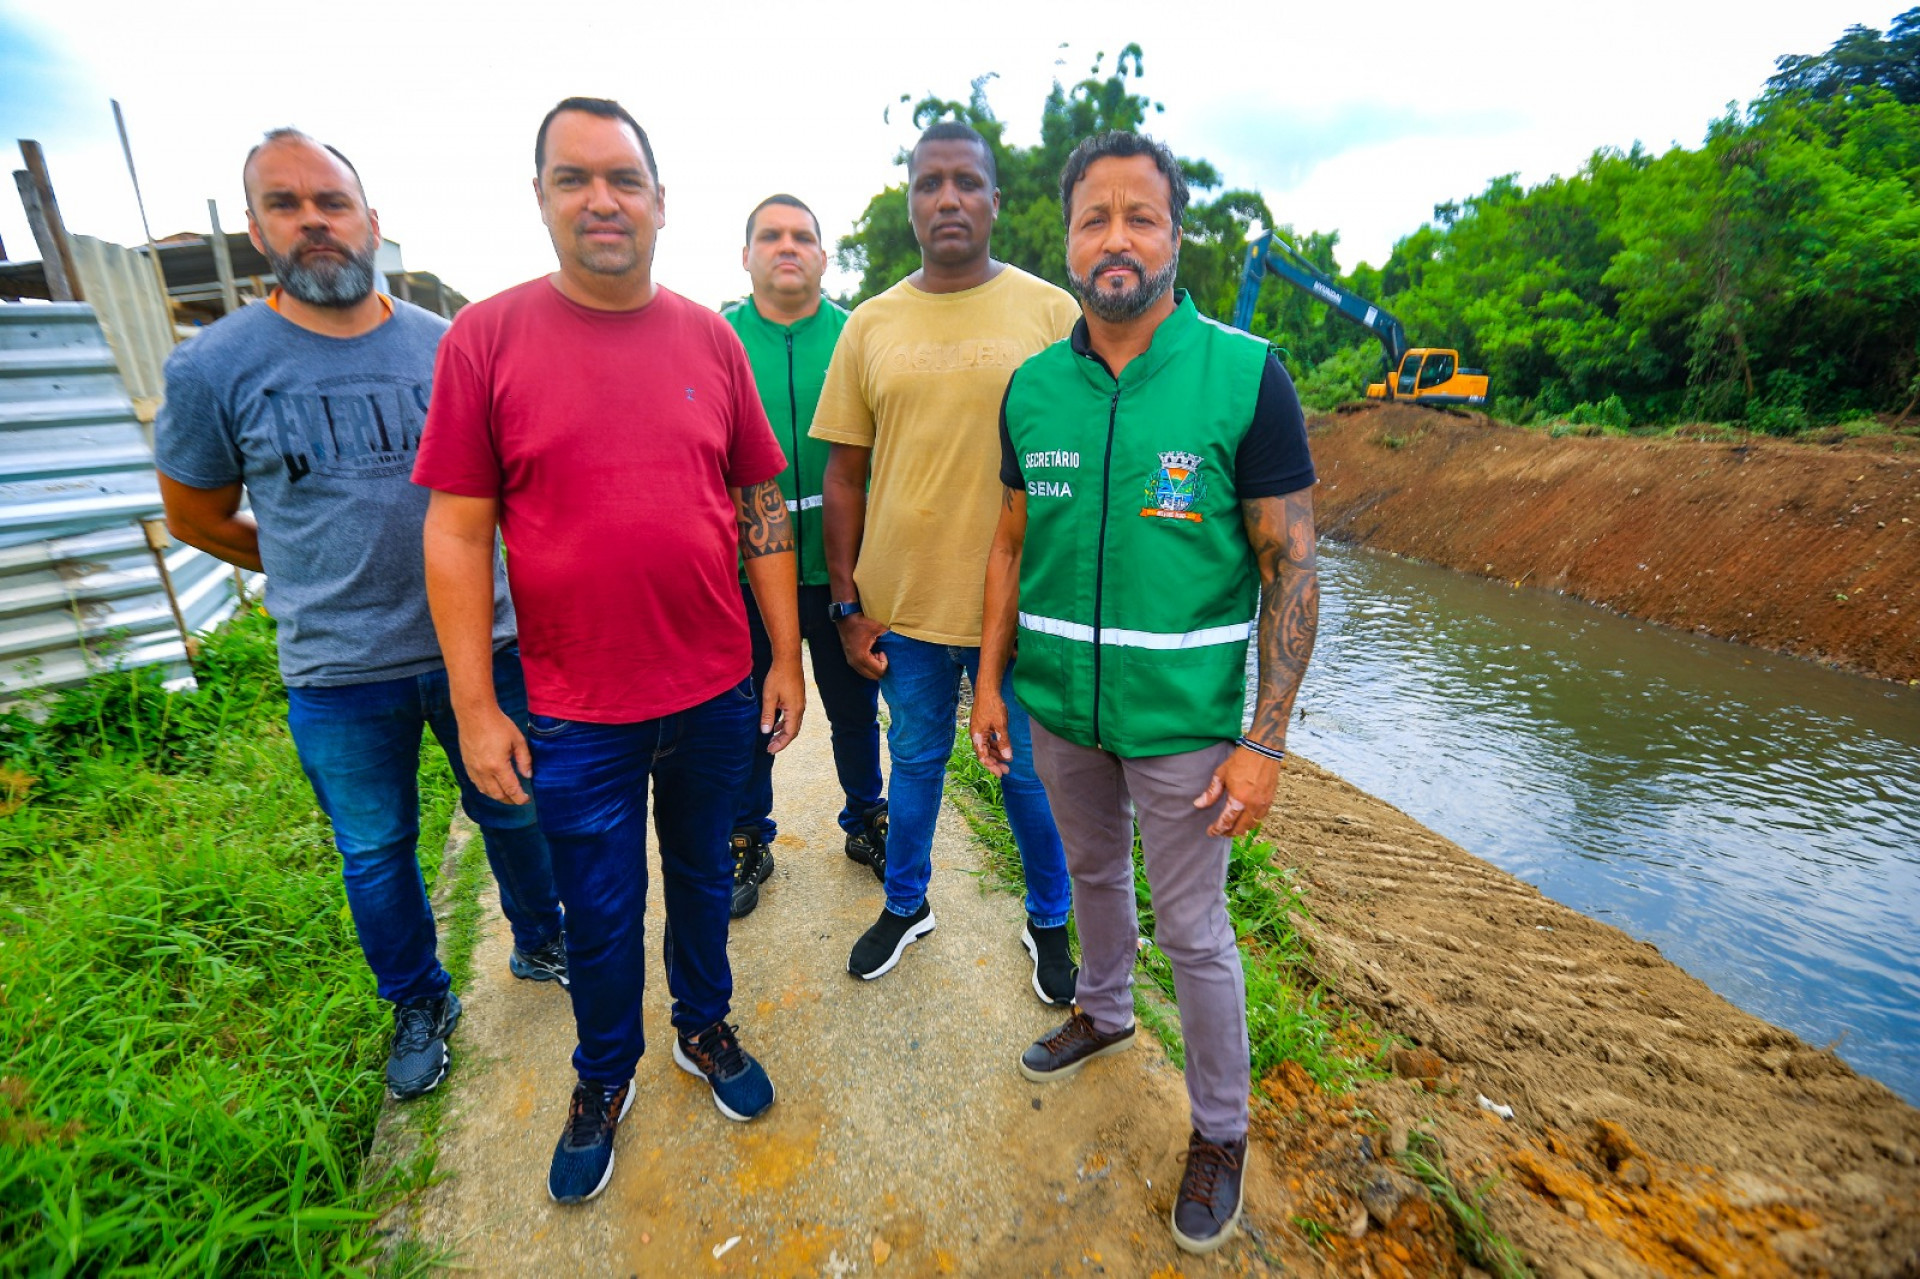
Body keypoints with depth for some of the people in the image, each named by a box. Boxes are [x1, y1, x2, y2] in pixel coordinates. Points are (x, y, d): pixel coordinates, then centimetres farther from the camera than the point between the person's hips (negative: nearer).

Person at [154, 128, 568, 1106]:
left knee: (514, 813, 17)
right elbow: (197, 518, 6)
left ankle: (540, 944, 43)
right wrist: (326, 577, 7)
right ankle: (419, 1004, 40)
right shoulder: (213, 368, -6)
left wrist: (475, 581, 3)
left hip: (479, 645, 1)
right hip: (337, 673, 0)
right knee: (375, 854, 16)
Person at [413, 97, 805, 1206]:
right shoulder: (487, 337, -5)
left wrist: (786, 657, 2)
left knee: (703, 880, 21)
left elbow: (761, 506, 3)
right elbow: (457, 533, -4)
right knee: (601, 915, 17)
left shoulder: (710, 338, 1)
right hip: (575, 713, -1)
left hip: (716, 696, 2)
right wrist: (475, 707, -6)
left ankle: (705, 1027, 48)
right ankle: (606, 1076, 44)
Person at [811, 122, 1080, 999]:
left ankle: (1049, 922, 39)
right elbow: (844, 474, 6)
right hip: (902, 602, 2)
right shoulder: (870, 325, 5)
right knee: (914, 761, 18)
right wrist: (848, 603, 3)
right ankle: (906, 905, 43)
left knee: (1031, 773, 13)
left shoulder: (1053, 313, -1)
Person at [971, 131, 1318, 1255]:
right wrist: (990, 679, 6)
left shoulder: (1245, 375, -11)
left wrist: (1266, 743, -14)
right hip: (1058, 708, 4)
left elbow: (1292, 567, -11)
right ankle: (1106, 1013, 53)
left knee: (1193, 930, 10)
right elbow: (1014, 543, 8)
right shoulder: (1033, 387, 1)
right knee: (1094, 873, 24)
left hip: (1183, 719, -4)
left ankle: (1222, 1130, 36)